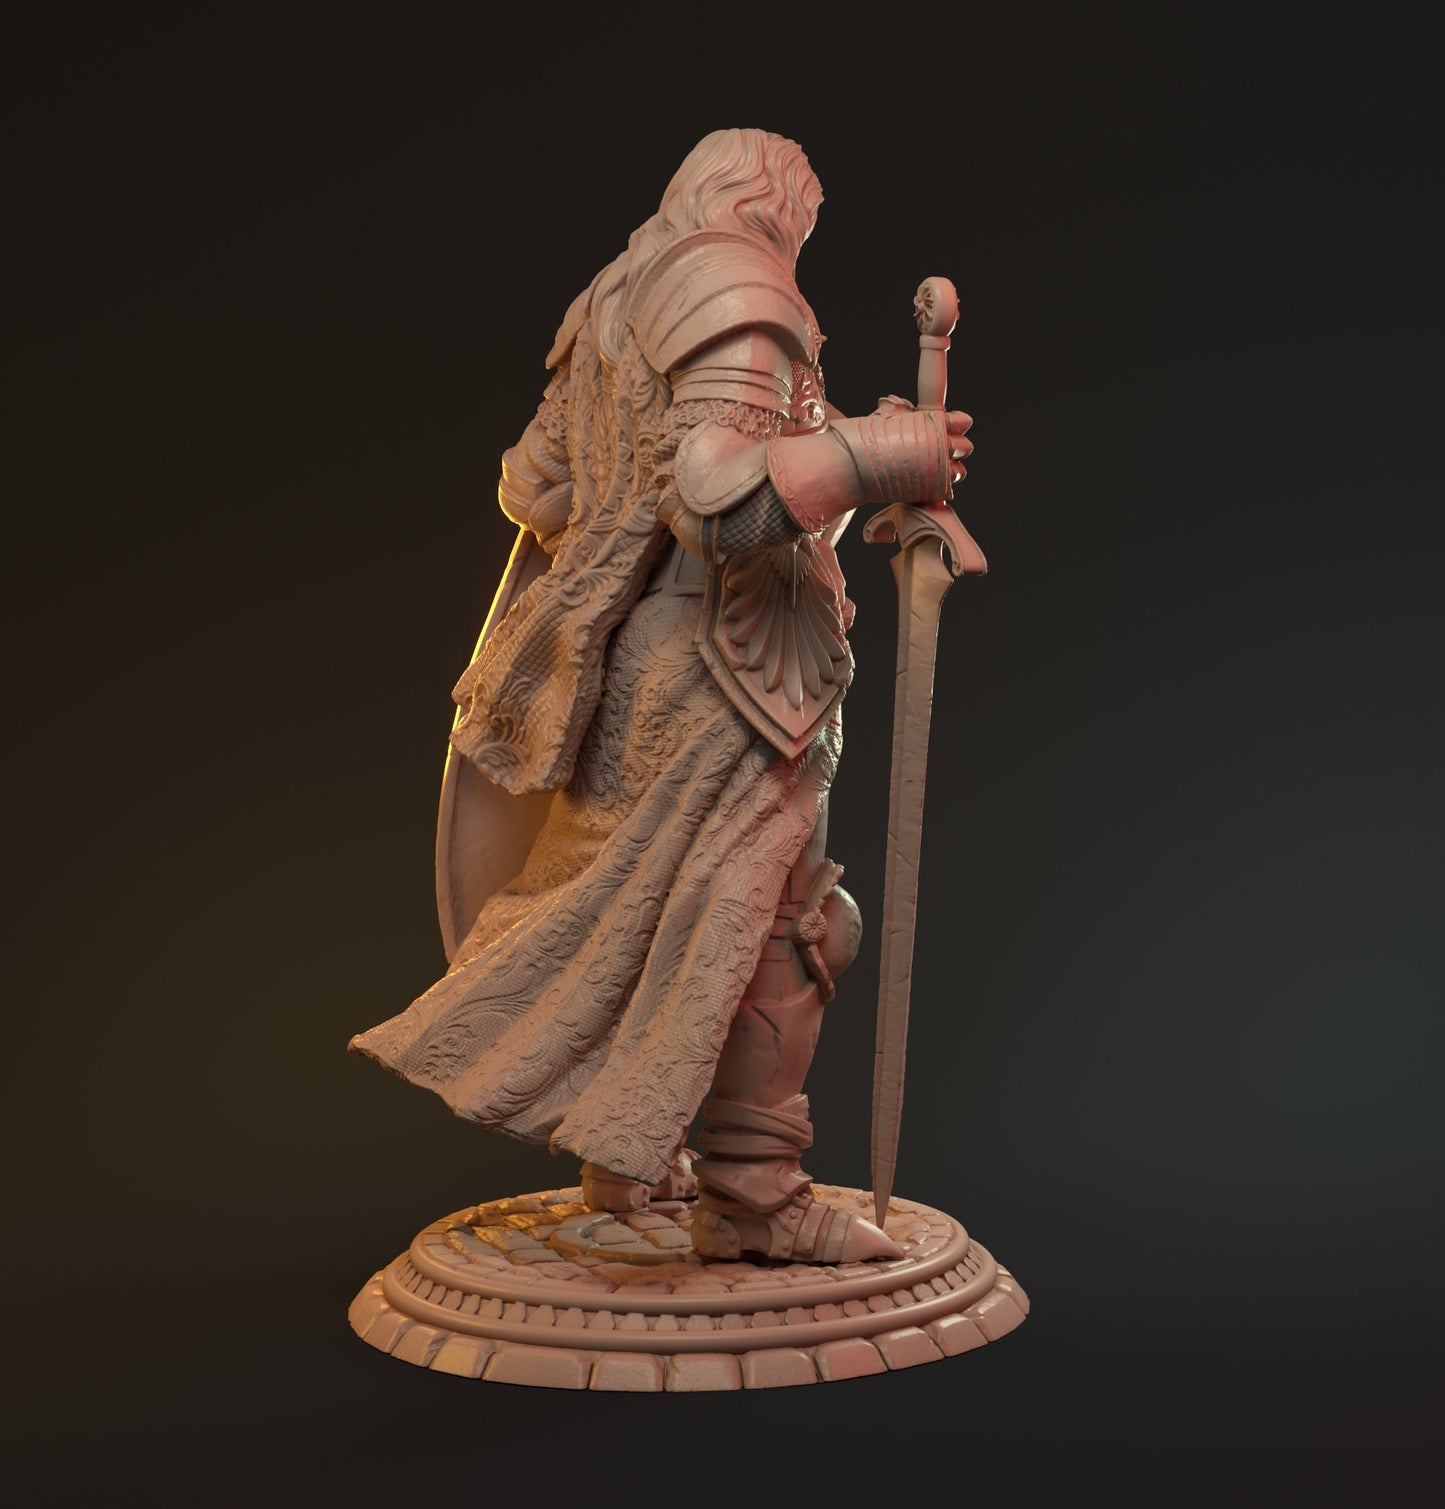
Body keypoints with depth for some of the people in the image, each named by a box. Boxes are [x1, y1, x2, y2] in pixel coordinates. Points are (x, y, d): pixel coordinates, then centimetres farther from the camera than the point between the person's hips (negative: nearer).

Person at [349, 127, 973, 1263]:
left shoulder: (614, 306, 18)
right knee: (765, 919, -4)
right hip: (722, 665, -9)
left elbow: (532, 485, 20)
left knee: (647, 908, 17)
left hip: (635, 667, 9)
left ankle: (627, 1156, 28)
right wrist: (891, 453, -20)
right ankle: (753, 1194, 3)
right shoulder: (734, 287, -10)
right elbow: (724, 493, -24)